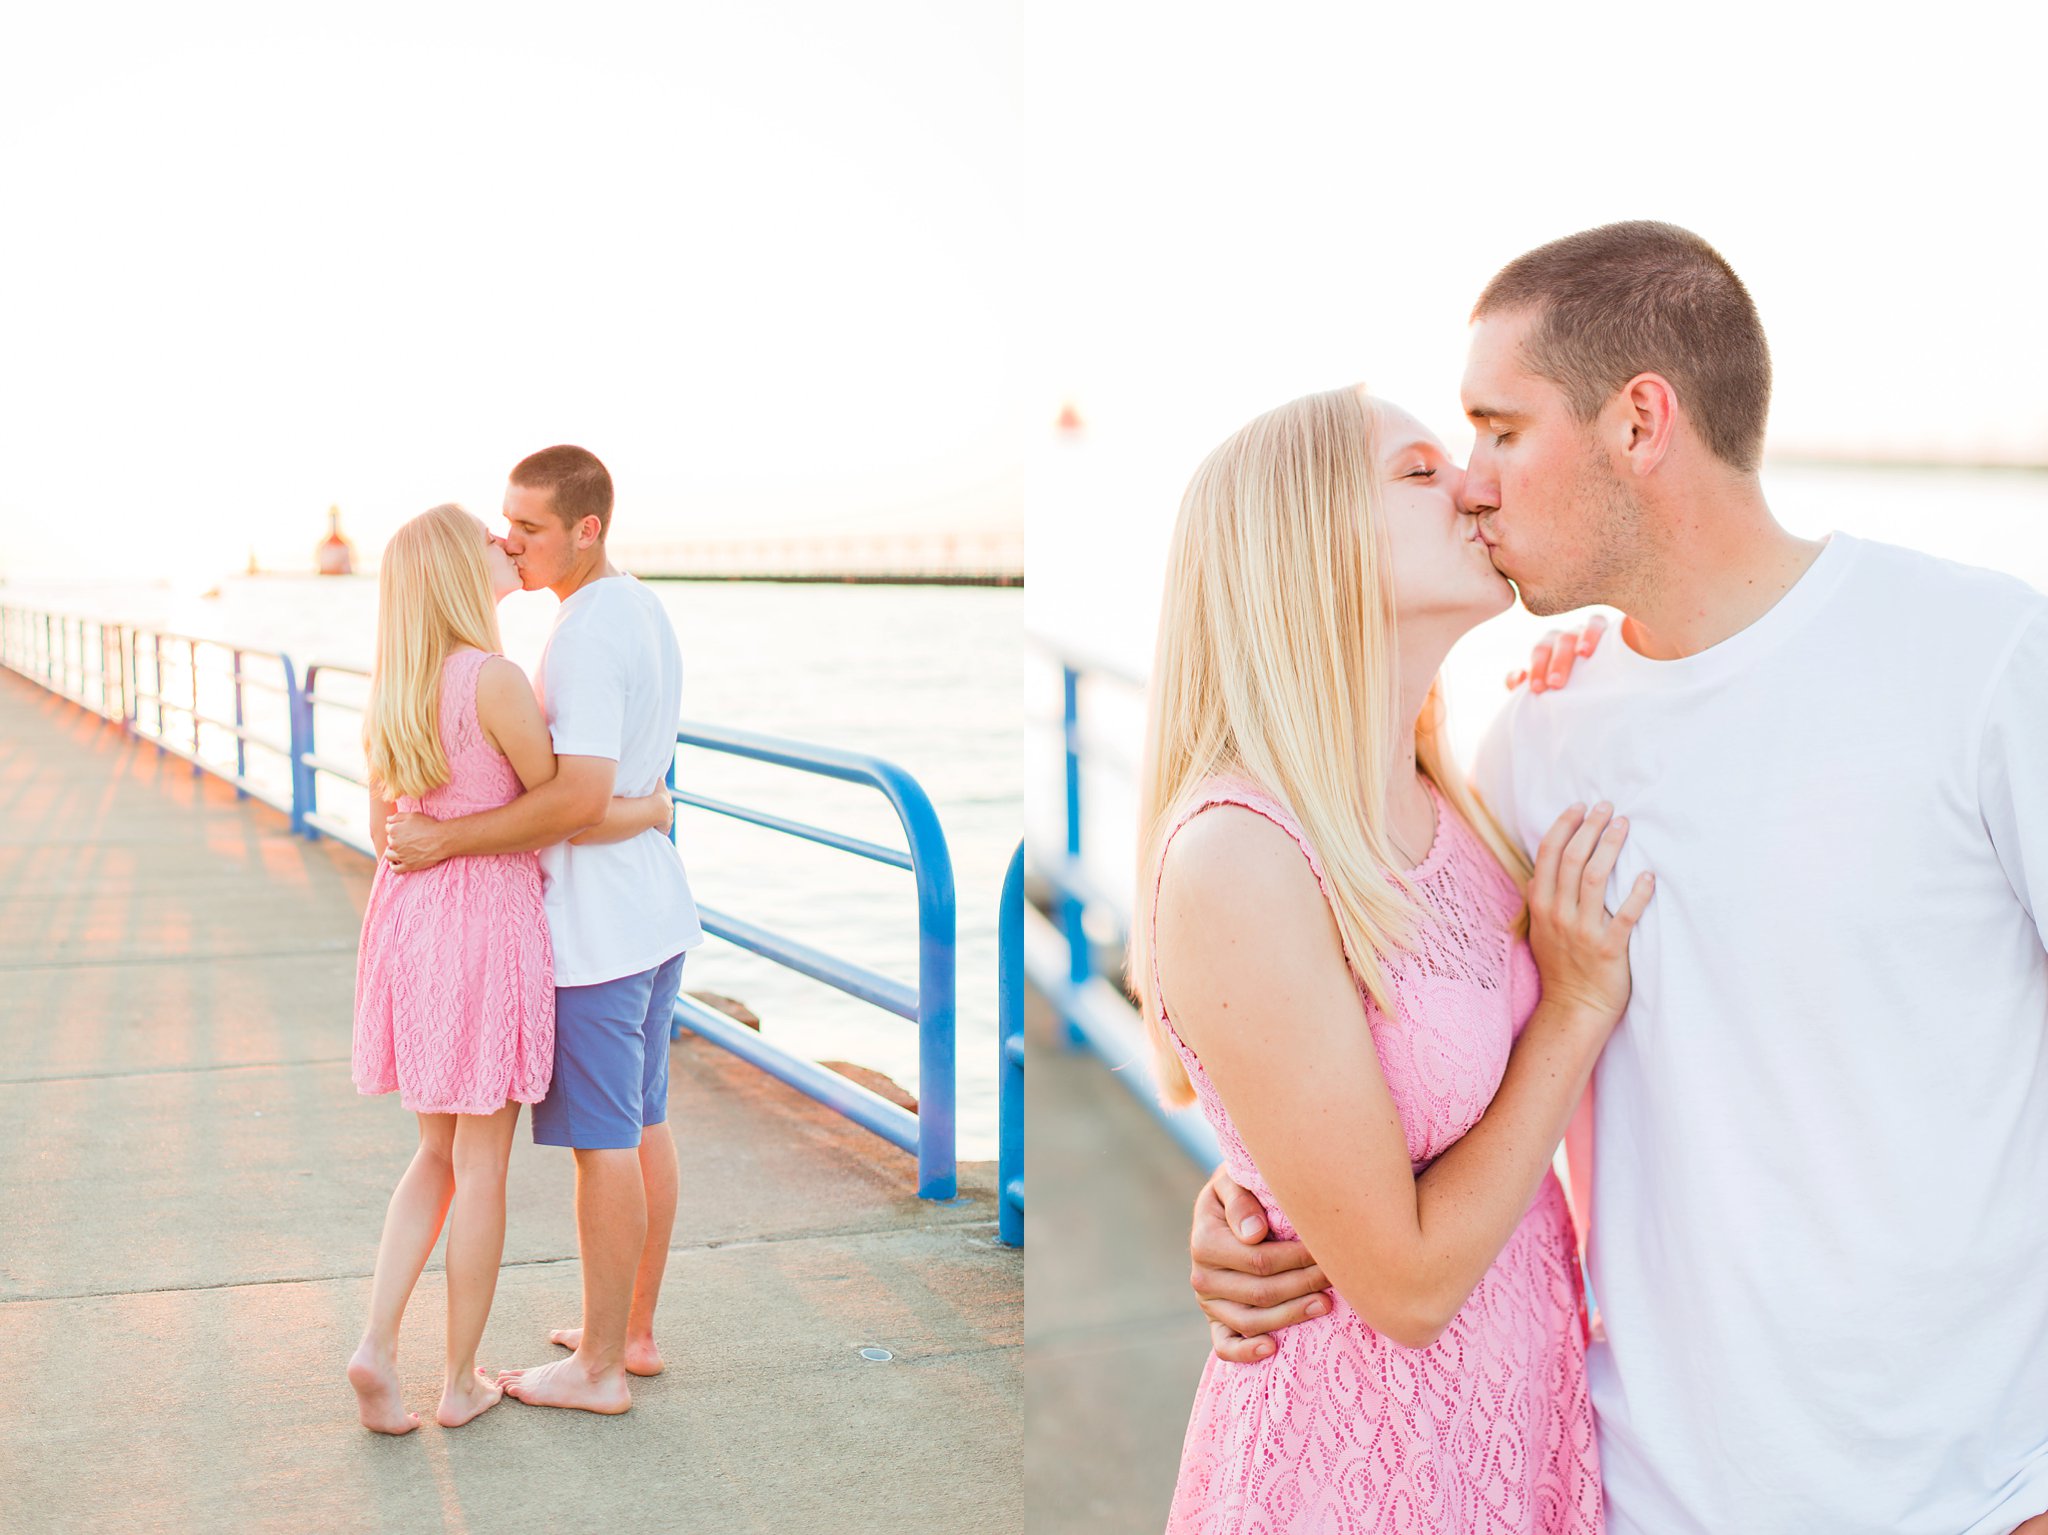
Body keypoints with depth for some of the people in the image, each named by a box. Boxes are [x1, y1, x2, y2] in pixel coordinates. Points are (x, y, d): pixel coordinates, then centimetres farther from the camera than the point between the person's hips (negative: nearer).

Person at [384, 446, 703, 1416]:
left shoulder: (585, 636, -20)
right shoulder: (644, 611, 11)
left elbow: (581, 796, -28)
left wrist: (445, 838, -21)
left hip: (595, 924, -10)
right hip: (653, 907, 10)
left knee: (603, 1140, -1)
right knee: (645, 1125, 16)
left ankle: (597, 1369, 9)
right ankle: (633, 1333, 28)